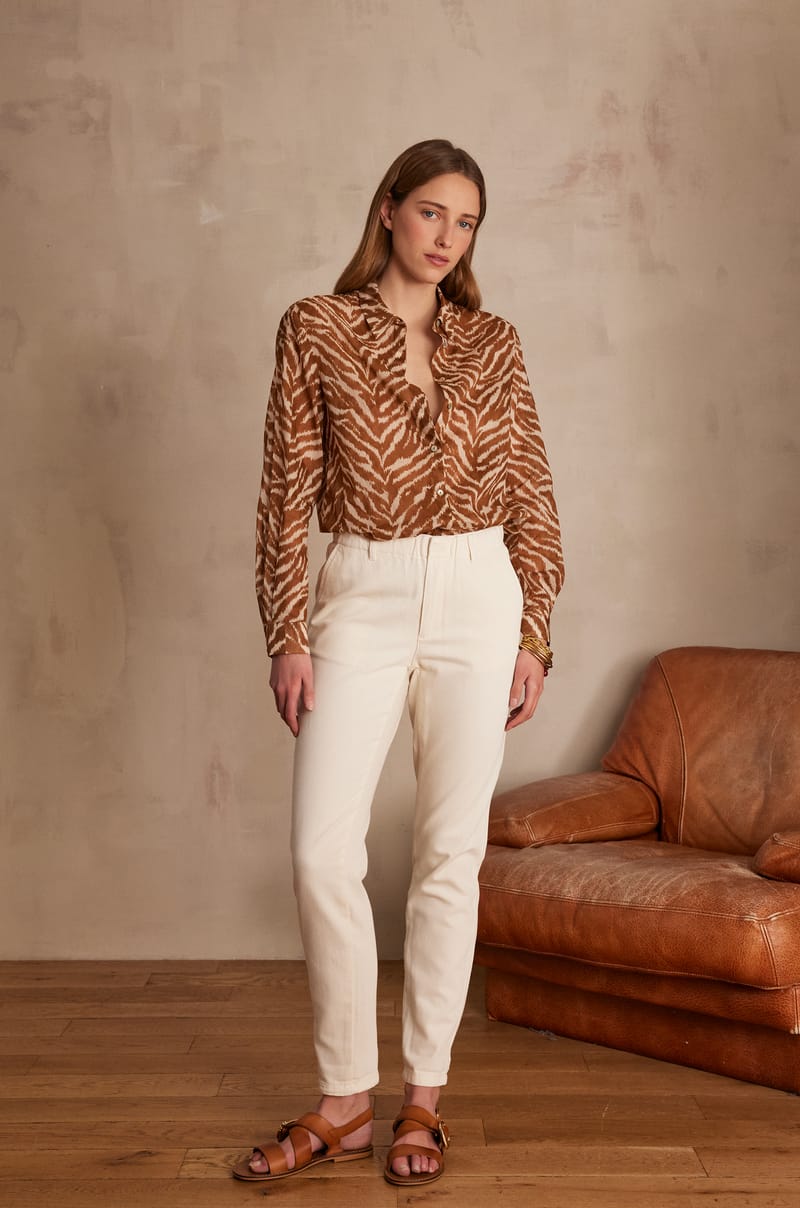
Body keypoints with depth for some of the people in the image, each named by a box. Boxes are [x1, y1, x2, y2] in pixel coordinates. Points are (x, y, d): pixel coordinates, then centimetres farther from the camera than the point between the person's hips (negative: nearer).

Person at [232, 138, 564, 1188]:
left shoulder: (493, 343, 8)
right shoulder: (316, 329, 4)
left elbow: (531, 495, 8)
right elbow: (287, 492, 1)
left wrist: (534, 634, 2)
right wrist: (289, 636, -5)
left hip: (476, 600, 1)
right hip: (361, 600, -1)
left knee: (451, 852, 4)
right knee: (322, 851, -5)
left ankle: (425, 1096, 18)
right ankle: (345, 1101, 12)